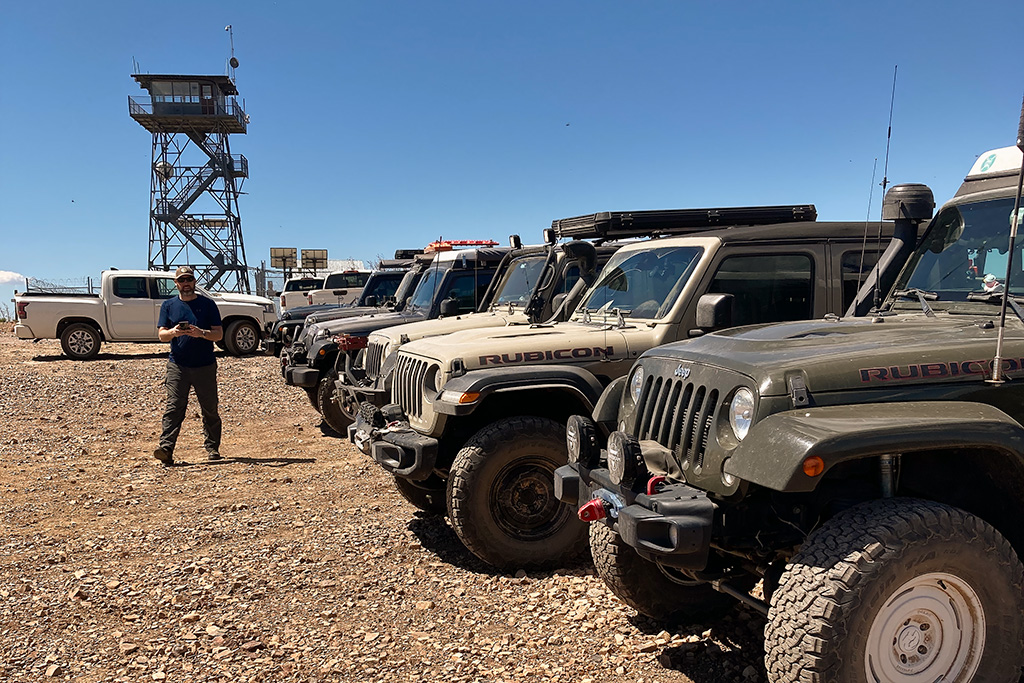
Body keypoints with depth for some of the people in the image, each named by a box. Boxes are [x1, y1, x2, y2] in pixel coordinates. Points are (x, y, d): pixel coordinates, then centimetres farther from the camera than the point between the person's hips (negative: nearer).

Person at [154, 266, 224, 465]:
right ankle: (166, 449, -15)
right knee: (173, 407, -9)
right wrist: (173, 332, -17)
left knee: (210, 409, 5)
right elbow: (161, 334, 6)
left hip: (205, 365, 0)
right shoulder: (169, 305, 12)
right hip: (177, 366, 1)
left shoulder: (207, 304, 6)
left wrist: (201, 333, -18)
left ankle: (212, 448, 16)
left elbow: (219, 334, 2)